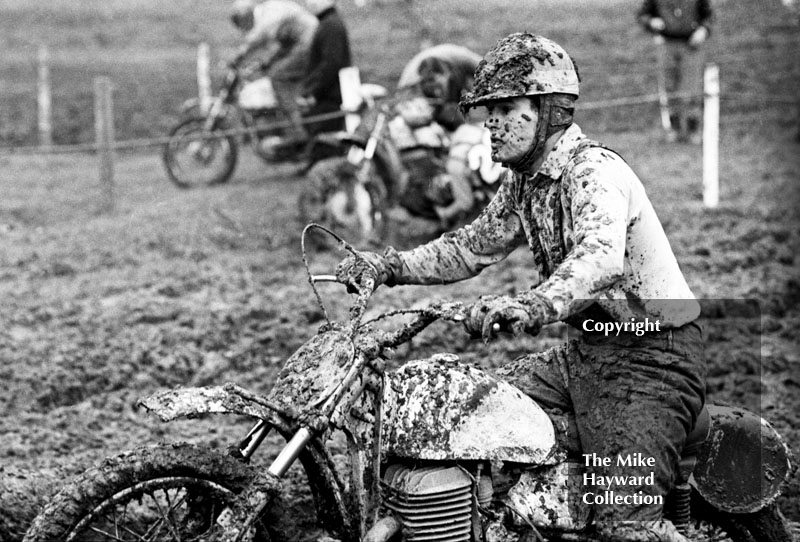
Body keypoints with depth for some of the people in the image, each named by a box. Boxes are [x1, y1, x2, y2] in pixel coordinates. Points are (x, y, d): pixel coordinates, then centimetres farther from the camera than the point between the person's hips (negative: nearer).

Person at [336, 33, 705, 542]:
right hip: (591, 348, 10)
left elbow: (601, 257, -40)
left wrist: (532, 305, -58)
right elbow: (474, 246, 23)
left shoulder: (594, 171, -20)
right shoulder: (525, 181, 10)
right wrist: (389, 266, 9)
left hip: (651, 355, -10)